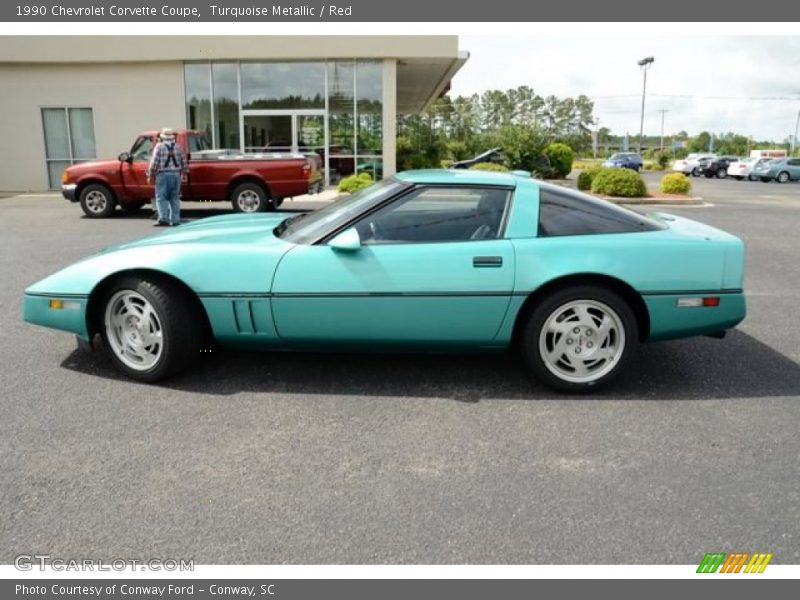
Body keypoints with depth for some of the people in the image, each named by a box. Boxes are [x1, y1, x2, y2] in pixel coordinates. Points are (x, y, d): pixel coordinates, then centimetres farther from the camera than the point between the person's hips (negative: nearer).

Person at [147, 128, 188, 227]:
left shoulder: (159, 146, -2)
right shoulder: (178, 147, 11)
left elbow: (154, 162, -6)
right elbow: (184, 162, 12)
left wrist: (151, 175, 0)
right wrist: (183, 173, 22)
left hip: (163, 175, -4)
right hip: (176, 175, 4)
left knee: (161, 198, -2)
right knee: (174, 198, 8)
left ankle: (164, 219, -13)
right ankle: (175, 220, 6)